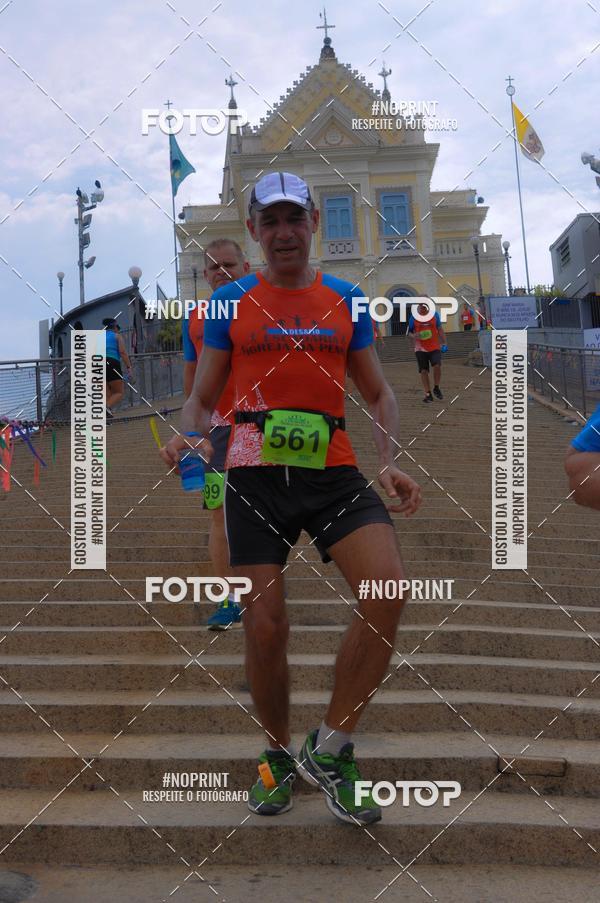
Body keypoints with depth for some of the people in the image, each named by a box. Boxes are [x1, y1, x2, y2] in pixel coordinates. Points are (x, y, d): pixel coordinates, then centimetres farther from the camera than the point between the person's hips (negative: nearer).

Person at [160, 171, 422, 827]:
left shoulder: (344, 300, 13)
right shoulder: (231, 301, 10)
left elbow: (378, 391, 15)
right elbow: (202, 397, 11)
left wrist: (389, 463, -2)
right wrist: (188, 436, -12)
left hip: (333, 470, 1)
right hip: (256, 472, -1)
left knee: (388, 589, -21)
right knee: (265, 627, -2)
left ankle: (329, 752, -4)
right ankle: (278, 757, 25)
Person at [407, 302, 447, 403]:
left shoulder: (434, 314, 1)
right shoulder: (413, 316, -1)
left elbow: (440, 329, 8)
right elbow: (409, 332, 5)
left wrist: (444, 343, 0)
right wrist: (413, 336, -18)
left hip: (435, 347, 0)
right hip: (421, 348, 0)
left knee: (437, 366, -18)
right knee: (424, 371, -1)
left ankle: (436, 388, 5)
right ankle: (428, 394, 9)